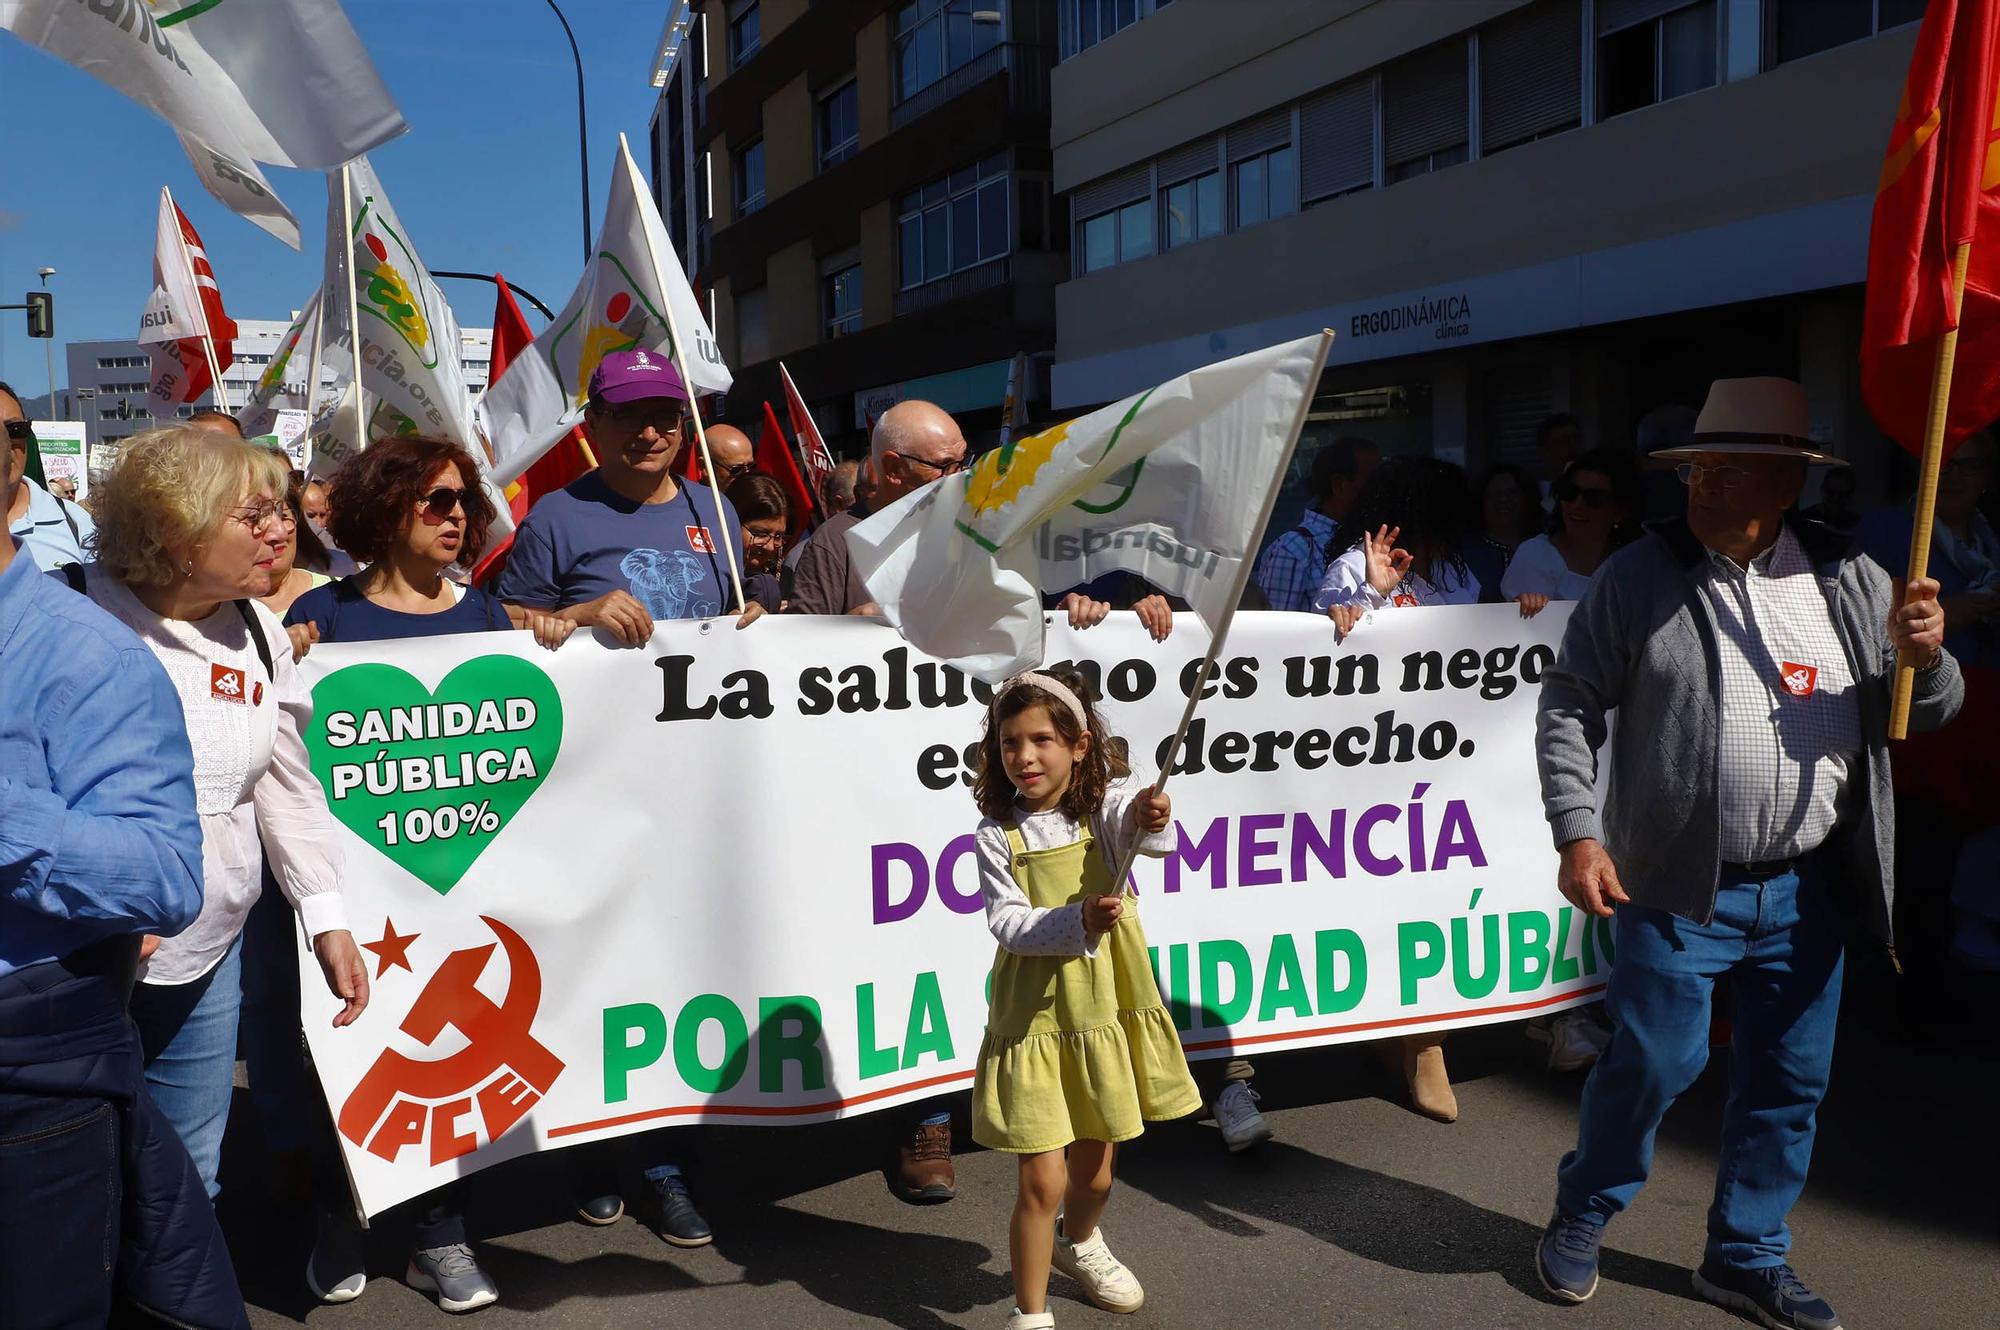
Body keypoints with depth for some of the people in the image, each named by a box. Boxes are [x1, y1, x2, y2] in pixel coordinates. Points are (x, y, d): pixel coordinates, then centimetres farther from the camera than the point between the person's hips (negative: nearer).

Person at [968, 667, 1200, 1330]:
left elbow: (1155, 839, -28)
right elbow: (1007, 923, -15)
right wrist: (1078, 922, -31)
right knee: (1041, 1182, -6)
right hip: (1034, 1018, -2)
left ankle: (1079, 1243, 51)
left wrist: (1150, 822, -51)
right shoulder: (998, 833, -8)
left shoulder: (1107, 807, -8)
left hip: (1106, 1009, 2)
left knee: (1094, 1171, 18)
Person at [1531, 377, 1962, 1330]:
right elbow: (1568, 708, -3)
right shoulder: (1638, 578, -4)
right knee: (1655, 1061, 0)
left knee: (1790, 1079, 13)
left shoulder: (1849, 579, 5)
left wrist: (1923, 658, -12)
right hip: (1678, 884, -4)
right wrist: (1578, 833, -13)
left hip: (1807, 888, 4)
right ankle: (1581, 1217, 26)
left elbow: (1926, 713, 11)